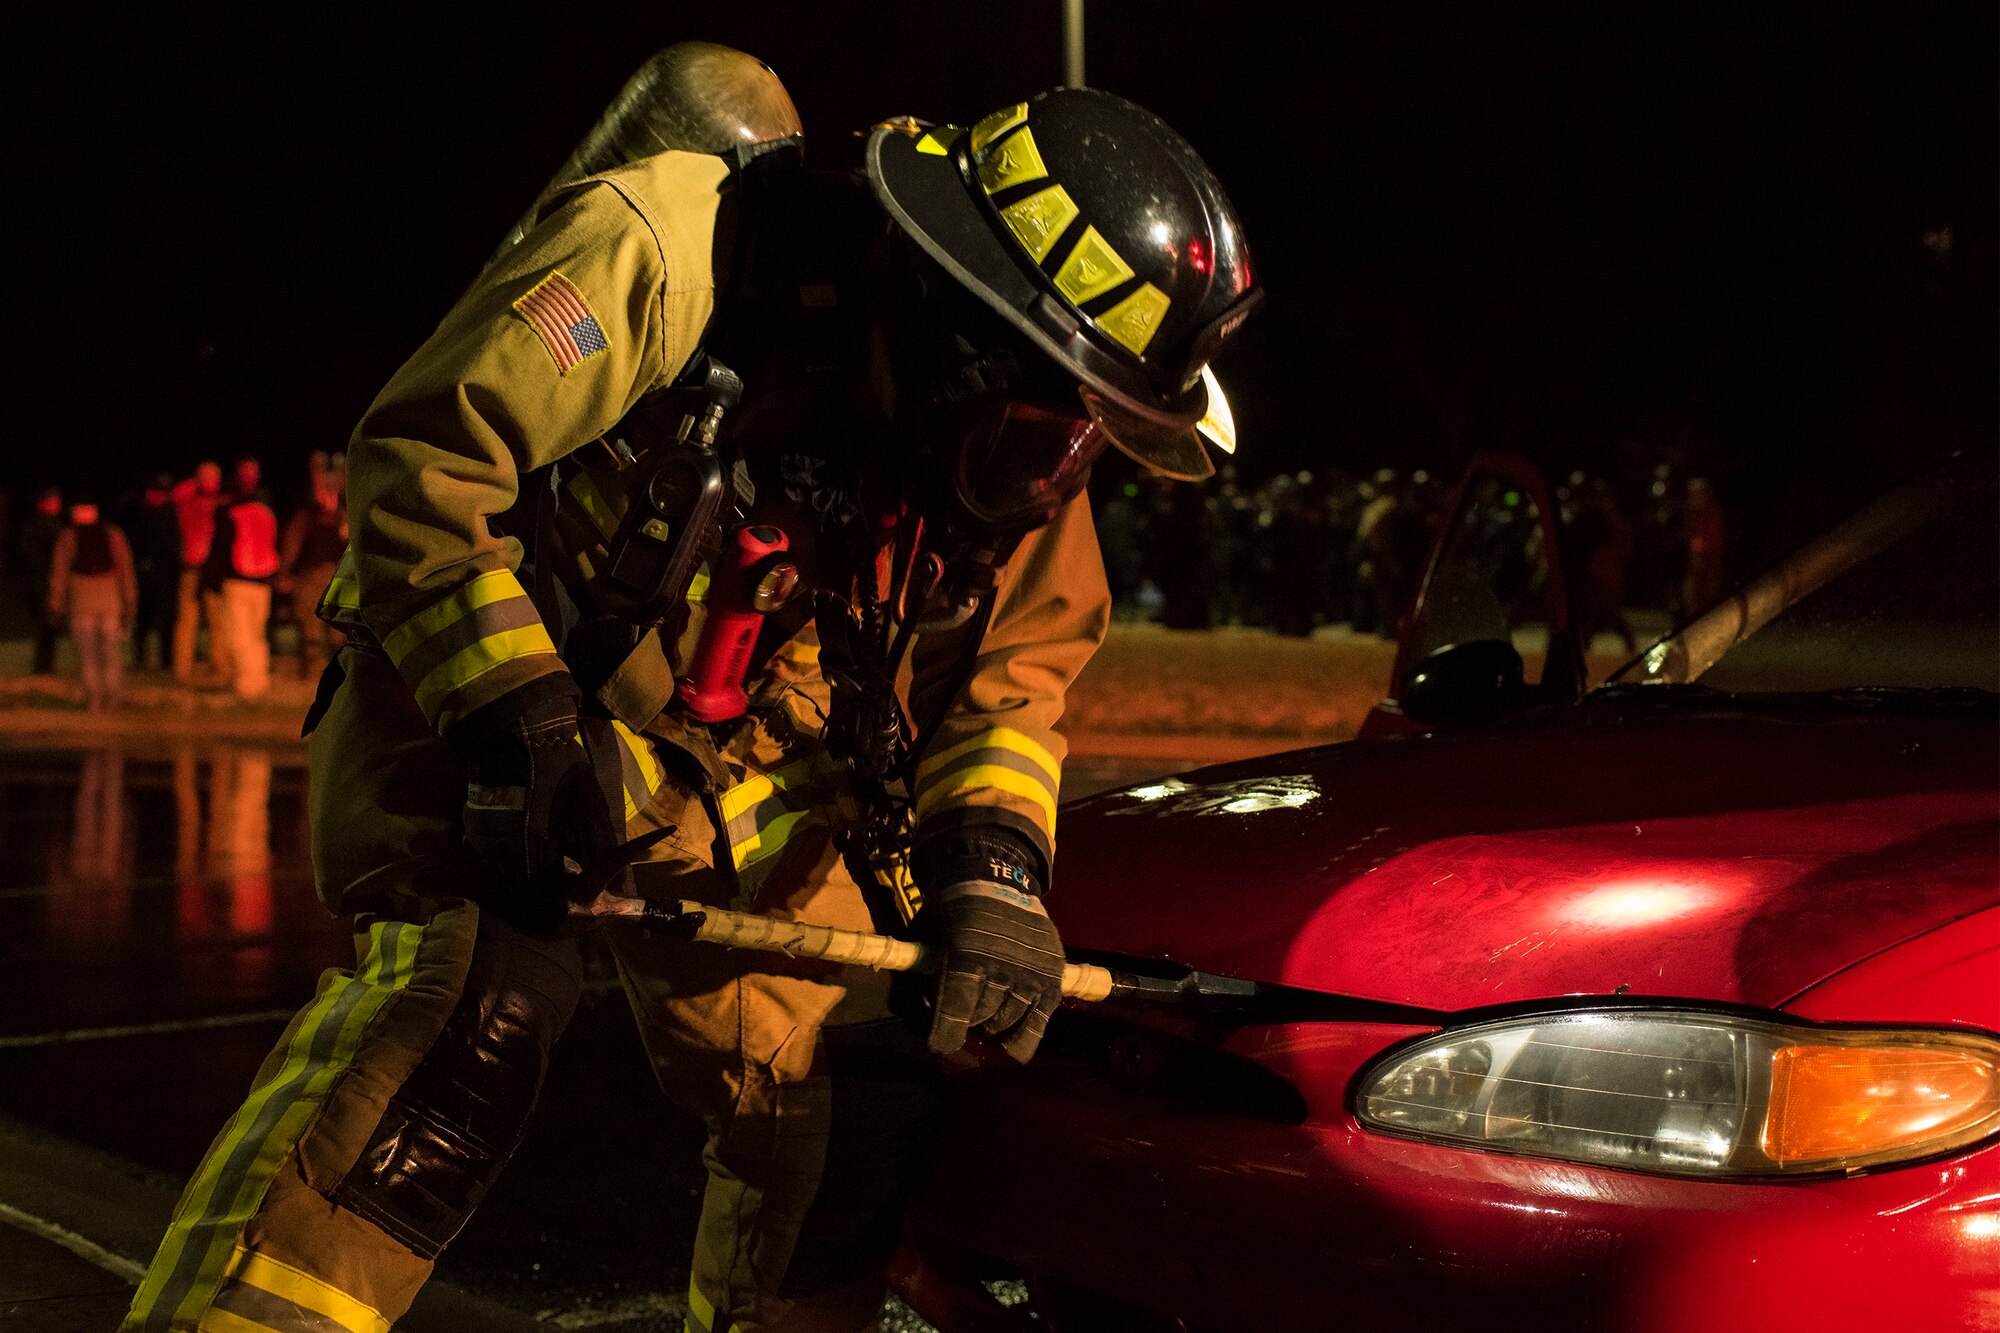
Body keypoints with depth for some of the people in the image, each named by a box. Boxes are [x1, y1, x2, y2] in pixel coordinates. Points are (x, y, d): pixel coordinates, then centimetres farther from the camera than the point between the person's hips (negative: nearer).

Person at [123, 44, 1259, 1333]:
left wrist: (996, 872, -16)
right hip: (471, 695, -6)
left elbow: (1017, 663, 1)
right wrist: (524, 723, -31)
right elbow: (419, 464, -24)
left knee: (857, 1102, 1)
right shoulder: (664, 254, -27)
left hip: (737, 767, 6)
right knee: (468, 997, -30)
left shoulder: (1019, 442, -8)